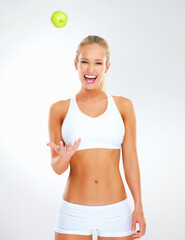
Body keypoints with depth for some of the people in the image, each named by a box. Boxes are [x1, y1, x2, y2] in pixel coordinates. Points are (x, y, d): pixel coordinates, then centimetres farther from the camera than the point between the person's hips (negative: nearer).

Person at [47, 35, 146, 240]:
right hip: (74, 213, 0)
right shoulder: (60, 109, 1)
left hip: (115, 212, 1)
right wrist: (64, 157, -21)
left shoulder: (123, 106, 2)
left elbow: (130, 160, 3)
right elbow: (57, 167, 1)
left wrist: (138, 207, -1)